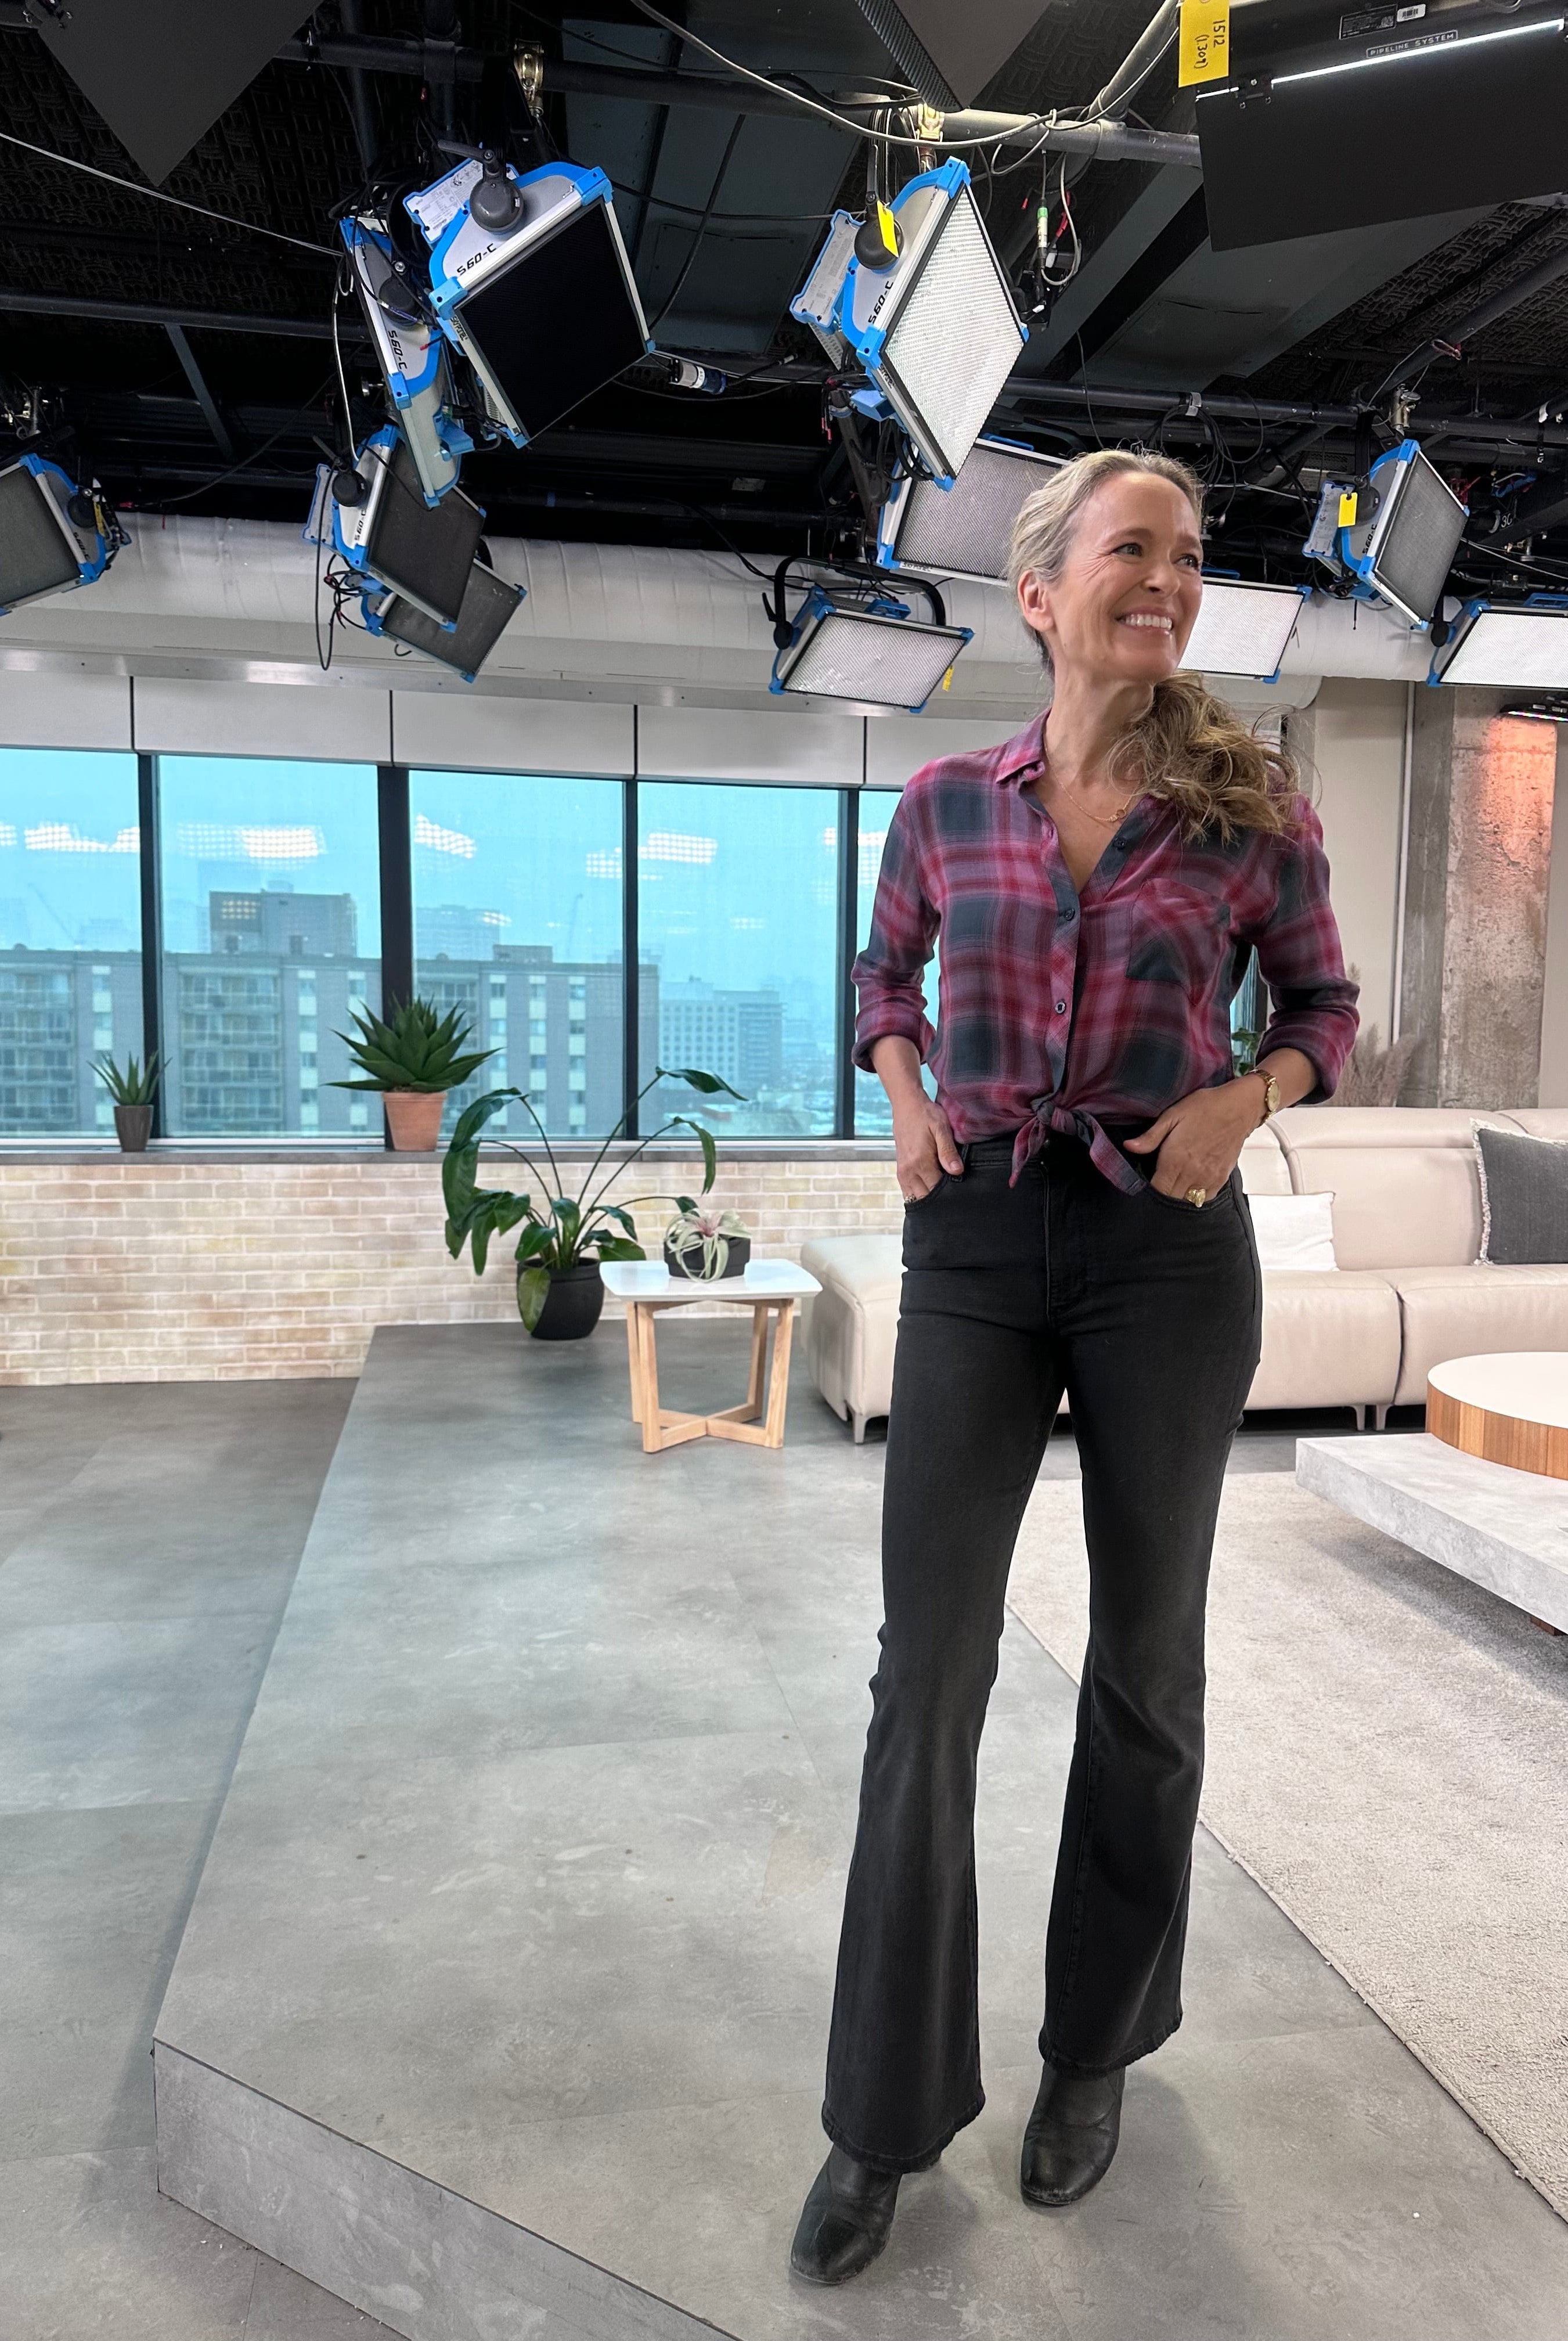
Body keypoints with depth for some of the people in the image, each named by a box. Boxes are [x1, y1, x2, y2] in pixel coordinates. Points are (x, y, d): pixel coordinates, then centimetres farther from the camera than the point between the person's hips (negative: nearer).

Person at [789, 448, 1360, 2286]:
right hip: (974, 1249, 1)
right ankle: (887, 2113, 18)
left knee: (1144, 1661, 11)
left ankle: (1095, 2049, 35)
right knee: (927, 1664, 0)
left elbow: (1324, 1004, 11)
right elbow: (886, 973, 19)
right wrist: (902, 1091, 0)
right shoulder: (948, 801, 3)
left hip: (1165, 1251, 0)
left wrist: (1246, 1099, -9)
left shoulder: (1252, 804, 0)